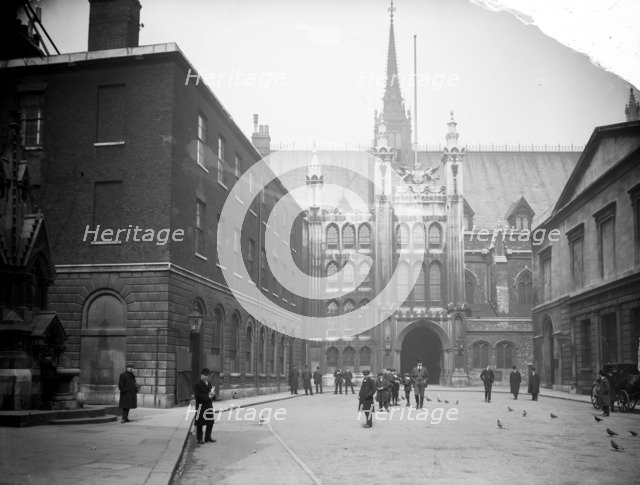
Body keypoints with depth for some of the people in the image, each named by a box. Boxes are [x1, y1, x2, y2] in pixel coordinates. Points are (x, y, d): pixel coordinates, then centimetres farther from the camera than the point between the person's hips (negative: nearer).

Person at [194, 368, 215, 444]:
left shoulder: (209, 383, 15)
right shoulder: (198, 384, -9)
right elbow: (197, 395, -17)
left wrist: (212, 393, -3)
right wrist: (208, 396, -17)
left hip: (209, 406, 7)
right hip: (201, 406, -7)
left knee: (210, 422, 9)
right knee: (200, 423, 1)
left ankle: (208, 437, 20)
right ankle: (199, 438, 10)